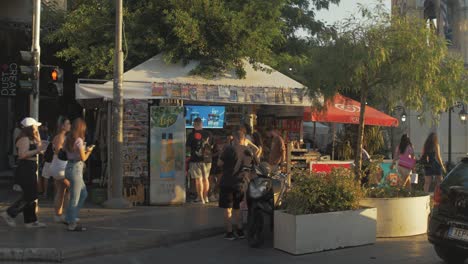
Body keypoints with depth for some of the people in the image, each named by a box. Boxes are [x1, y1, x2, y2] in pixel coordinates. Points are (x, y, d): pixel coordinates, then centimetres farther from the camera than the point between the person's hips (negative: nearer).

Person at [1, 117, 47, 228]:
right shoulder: (24, 139, -14)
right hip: (25, 170, -11)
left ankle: (31, 221, 14)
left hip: (30, 169, 11)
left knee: (31, 196, 10)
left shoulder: (31, 139, 17)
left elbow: (39, 148, 17)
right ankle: (9, 213, 0)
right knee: (30, 196, -9)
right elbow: (22, 154, -24)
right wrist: (37, 150, -21)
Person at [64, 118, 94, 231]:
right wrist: (89, 151, 6)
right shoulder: (79, 140, -15)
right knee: (75, 198, -1)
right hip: (76, 168, -9)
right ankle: (72, 224, 5)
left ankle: (70, 218, 21)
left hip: (69, 167, 9)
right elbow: (83, 158, -13)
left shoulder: (68, 139, 9)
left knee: (83, 193, 19)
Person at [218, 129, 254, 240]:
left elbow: (219, 163, -10)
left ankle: (229, 233, 4)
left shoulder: (229, 149, -15)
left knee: (227, 209, 4)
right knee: (237, 208, 19)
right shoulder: (249, 152, 1)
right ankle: (240, 231, 20)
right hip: (240, 183, 5)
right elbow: (251, 166, 12)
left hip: (227, 183, -5)